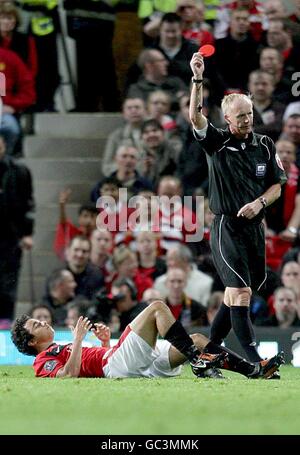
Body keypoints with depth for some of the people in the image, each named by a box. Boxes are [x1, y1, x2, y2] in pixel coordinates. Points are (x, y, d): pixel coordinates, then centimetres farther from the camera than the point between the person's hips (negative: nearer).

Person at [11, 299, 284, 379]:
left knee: (197, 339, 2)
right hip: (118, 365, -9)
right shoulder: (44, 361, 5)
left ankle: (253, 370, -8)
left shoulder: (62, 351, 34)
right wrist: (78, 338, -13)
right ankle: (197, 360, -21)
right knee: (156, 307, -14)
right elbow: (69, 374, -17)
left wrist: (105, 342, 20)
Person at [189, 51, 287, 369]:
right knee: (240, 288, -15)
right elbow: (195, 117, -19)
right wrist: (197, 79, -29)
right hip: (227, 226, -5)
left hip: (254, 225, 5)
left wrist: (259, 203, -9)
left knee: (243, 288, 11)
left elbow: (276, 186, 11)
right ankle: (251, 354, -18)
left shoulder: (264, 146, 8)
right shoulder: (217, 143, -3)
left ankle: (213, 342, 25)